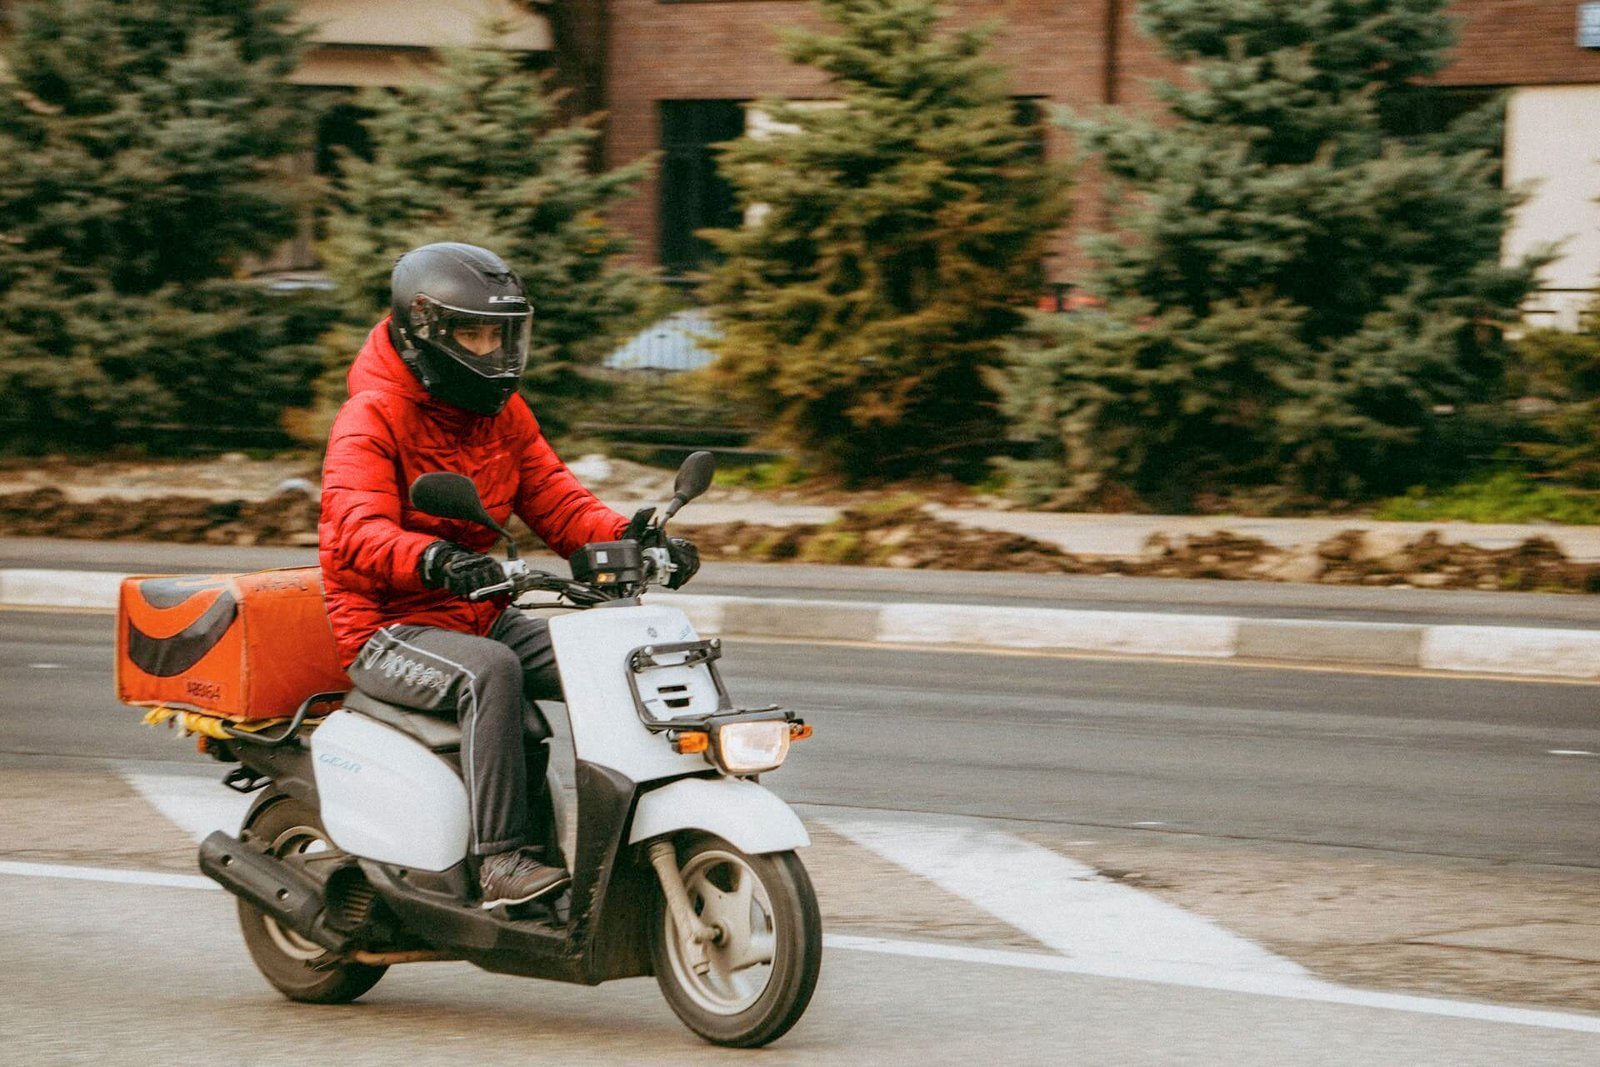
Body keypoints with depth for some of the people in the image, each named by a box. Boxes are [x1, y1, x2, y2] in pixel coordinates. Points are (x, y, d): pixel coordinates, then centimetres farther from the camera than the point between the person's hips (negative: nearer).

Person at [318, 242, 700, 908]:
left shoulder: (504, 413, 11)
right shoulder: (371, 419, -14)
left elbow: (556, 502, 6)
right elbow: (356, 529, -30)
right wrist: (434, 559, -51)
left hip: (483, 619, 8)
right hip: (388, 630, -7)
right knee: (492, 673, -36)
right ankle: (499, 859, -36)